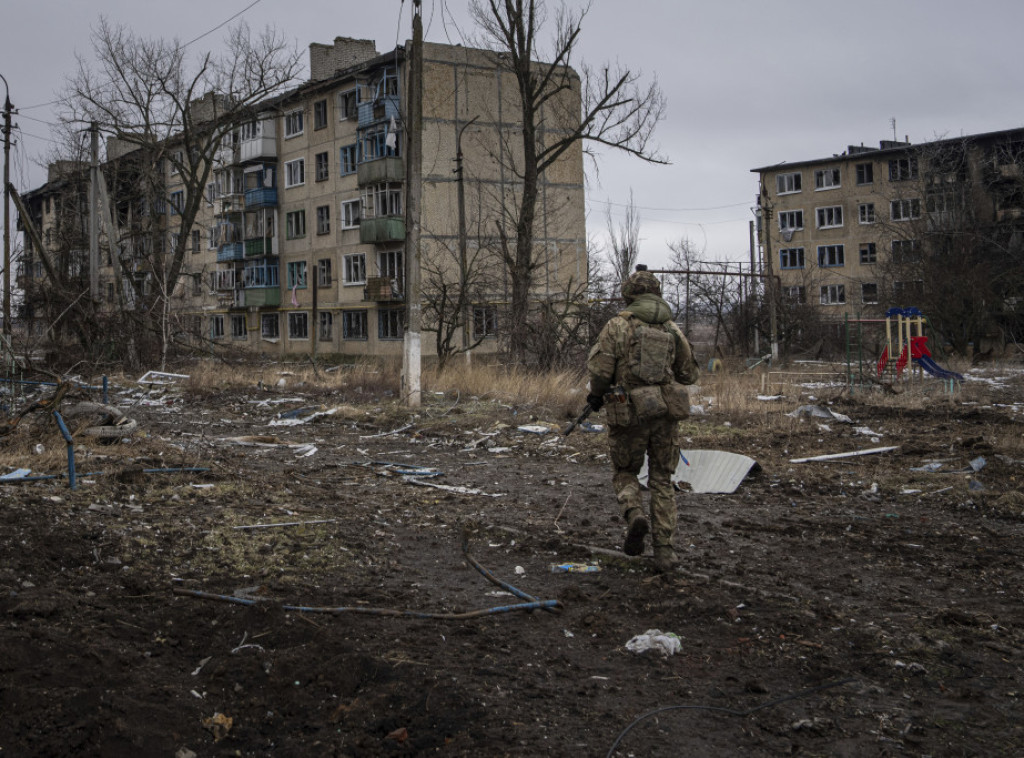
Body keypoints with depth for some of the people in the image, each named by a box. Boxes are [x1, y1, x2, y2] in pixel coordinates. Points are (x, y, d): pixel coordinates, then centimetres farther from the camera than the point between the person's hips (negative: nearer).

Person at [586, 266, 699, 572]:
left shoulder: (618, 325, -4)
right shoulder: (672, 329, 7)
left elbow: (599, 367, -9)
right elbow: (690, 374, 14)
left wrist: (596, 396, 9)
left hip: (629, 413, -2)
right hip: (666, 412, 3)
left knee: (625, 473, 18)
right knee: (662, 481, 12)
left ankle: (634, 515, -11)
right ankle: (664, 551, 7)